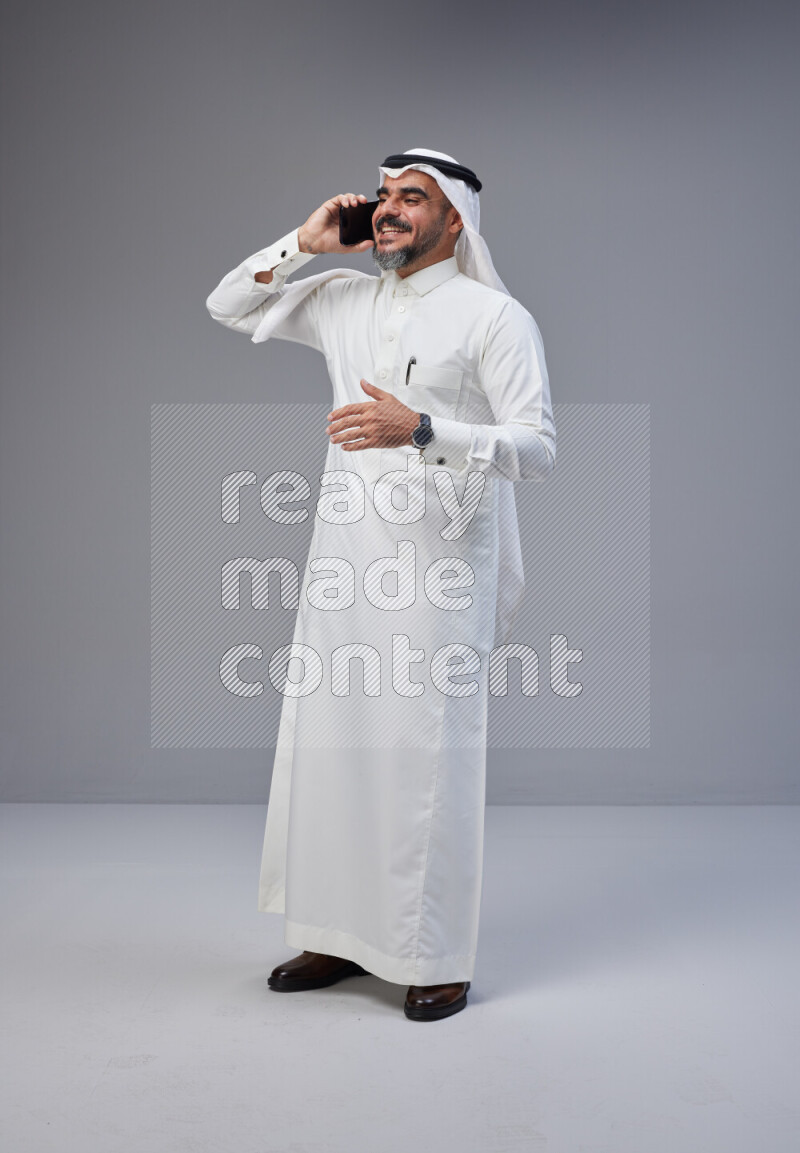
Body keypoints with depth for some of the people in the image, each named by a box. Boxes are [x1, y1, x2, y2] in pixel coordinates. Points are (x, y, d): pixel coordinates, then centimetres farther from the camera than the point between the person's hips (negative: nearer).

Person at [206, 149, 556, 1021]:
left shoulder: (495, 317, -3)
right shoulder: (343, 299, 14)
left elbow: (538, 448, -10)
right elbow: (229, 307, 22)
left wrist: (421, 429, -24)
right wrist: (302, 244, 7)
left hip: (438, 566, -5)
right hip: (342, 560, 6)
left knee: (428, 756, -3)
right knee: (327, 745, 8)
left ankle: (438, 958, 10)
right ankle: (339, 937, 22)